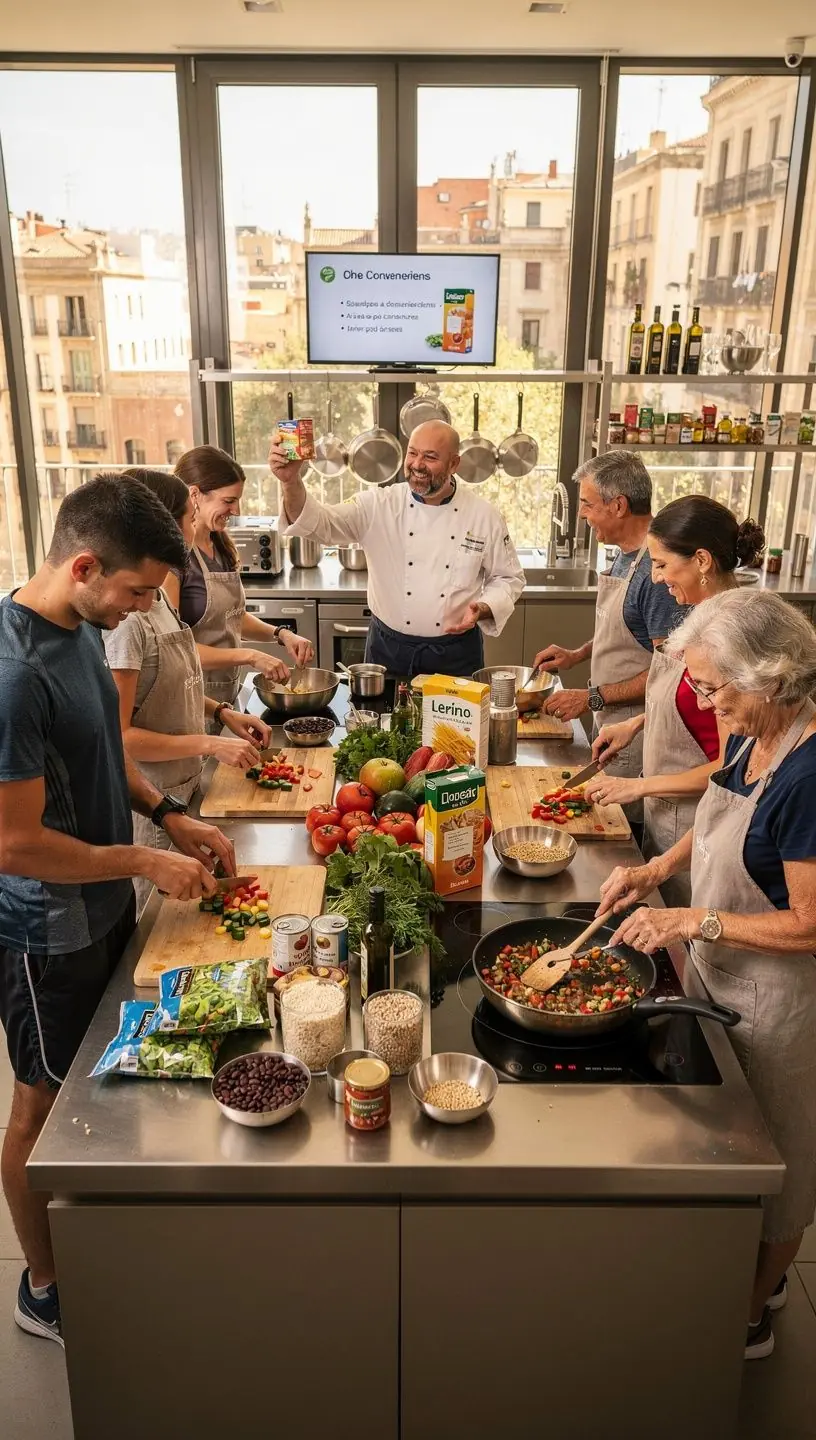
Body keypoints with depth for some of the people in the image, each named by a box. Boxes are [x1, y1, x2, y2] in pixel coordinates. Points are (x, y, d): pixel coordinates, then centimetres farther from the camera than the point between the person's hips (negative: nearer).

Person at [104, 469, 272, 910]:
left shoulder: (157, 598, 4)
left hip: (183, 787, 8)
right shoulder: (126, 620, -24)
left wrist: (222, 713, 4)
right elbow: (117, 735, -22)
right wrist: (210, 745, -19)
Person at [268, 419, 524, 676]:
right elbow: (322, 522, -18)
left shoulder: (485, 515, -4)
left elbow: (508, 578, 5)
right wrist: (291, 481, -35)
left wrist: (482, 609, -14)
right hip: (389, 649, 0)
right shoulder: (379, 505, -6)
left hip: (455, 653, 0)